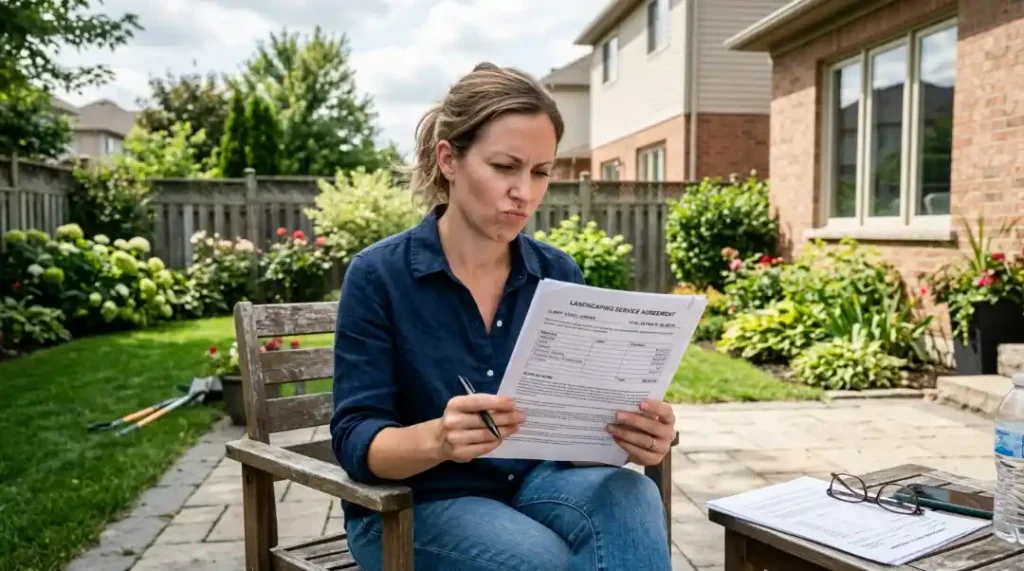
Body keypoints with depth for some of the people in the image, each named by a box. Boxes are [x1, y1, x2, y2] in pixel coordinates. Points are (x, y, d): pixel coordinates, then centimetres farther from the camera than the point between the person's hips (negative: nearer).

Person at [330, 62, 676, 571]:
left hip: (531, 483, 4)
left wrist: (632, 434, -25)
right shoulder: (378, 276, -12)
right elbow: (355, 439, -14)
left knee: (629, 496, -27)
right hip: (410, 506, -3)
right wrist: (437, 438, -36)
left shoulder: (560, 275, -1)